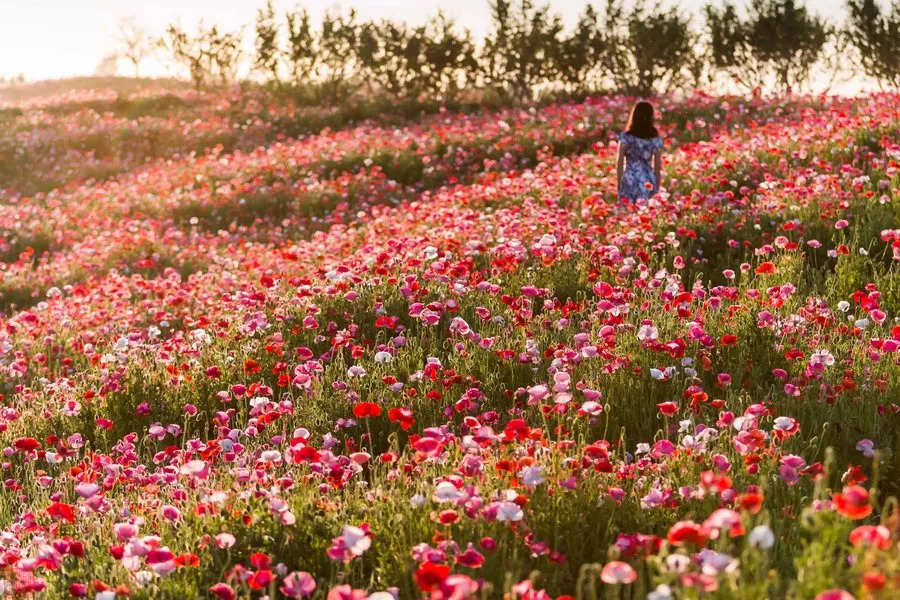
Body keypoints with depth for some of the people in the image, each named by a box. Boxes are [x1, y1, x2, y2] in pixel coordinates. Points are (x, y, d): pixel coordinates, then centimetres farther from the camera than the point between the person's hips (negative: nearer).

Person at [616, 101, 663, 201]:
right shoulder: (655, 139, 2)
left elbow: (619, 162, -4)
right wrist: (657, 188, 13)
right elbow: (657, 165, 6)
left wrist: (619, 183, 4)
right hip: (649, 183, 2)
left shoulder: (626, 137, -4)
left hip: (629, 181, -2)